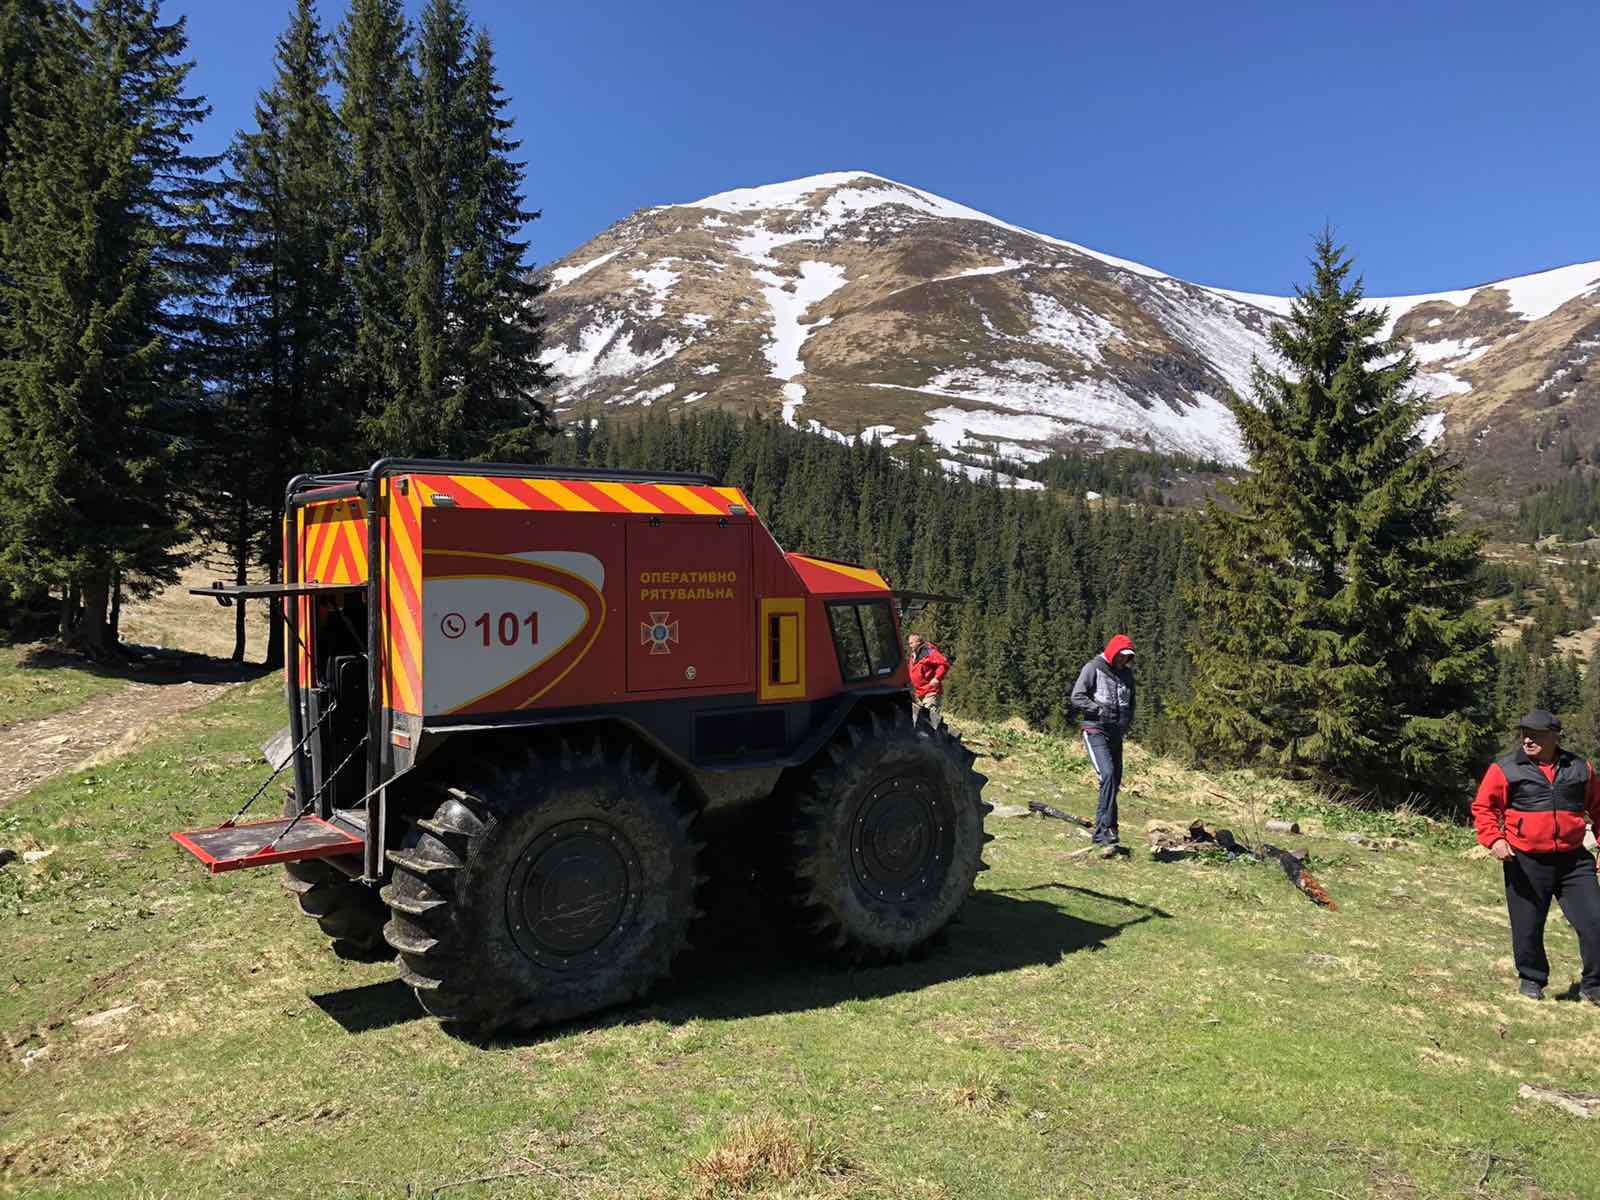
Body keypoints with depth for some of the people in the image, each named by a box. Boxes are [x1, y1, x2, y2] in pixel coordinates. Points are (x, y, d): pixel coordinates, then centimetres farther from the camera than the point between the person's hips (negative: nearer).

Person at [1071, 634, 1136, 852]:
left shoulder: (1127, 674, 15)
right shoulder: (1093, 668, -5)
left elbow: (1131, 703, 25)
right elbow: (1077, 697, -11)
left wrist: (1126, 720, 6)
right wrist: (1100, 710, -19)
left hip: (1116, 734, 7)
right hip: (1095, 730, -7)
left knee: (1115, 781, 6)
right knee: (1108, 774, -23)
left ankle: (1101, 834, 14)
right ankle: (1106, 828, -23)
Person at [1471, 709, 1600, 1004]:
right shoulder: (1505, 768, -3)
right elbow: (1482, 807, 1)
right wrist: (1494, 839, -13)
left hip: (1573, 859, 2)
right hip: (1525, 863, -2)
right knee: (1527, 927, 7)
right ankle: (1531, 980, 28)